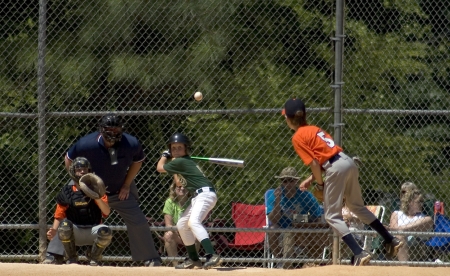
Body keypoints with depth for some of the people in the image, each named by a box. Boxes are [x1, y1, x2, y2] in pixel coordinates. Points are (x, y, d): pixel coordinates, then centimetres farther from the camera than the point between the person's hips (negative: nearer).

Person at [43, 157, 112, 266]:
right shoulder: (67, 191, 4)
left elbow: (107, 212, -6)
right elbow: (59, 216, 3)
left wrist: (97, 197, -24)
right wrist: (54, 230, -16)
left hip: (92, 230, 0)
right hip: (74, 231, 0)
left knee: (106, 232, -32)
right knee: (64, 225, -34)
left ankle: (94, 258, 0)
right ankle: (72, 259, -12)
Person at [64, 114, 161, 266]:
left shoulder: (131, 144, -23)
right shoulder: (87, 144, -28)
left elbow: (137, 162, 1)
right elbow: (69, 159, -8)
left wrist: (127, 185, -3)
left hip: (120, 191, 1)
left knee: (138, 222, -4)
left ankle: (151, 259, 10)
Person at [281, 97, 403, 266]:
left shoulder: (298, 138, -3)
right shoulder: (314, 129, 21)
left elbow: (314, 163, -9)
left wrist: (320, 184, 4)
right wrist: (311, 179, 18)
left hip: (336, 169, -8)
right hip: (348, 162, 9)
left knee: (332, 216, 1)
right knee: (357, 207, 26)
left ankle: (359, 253, -12)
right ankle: (391, 241, 28)